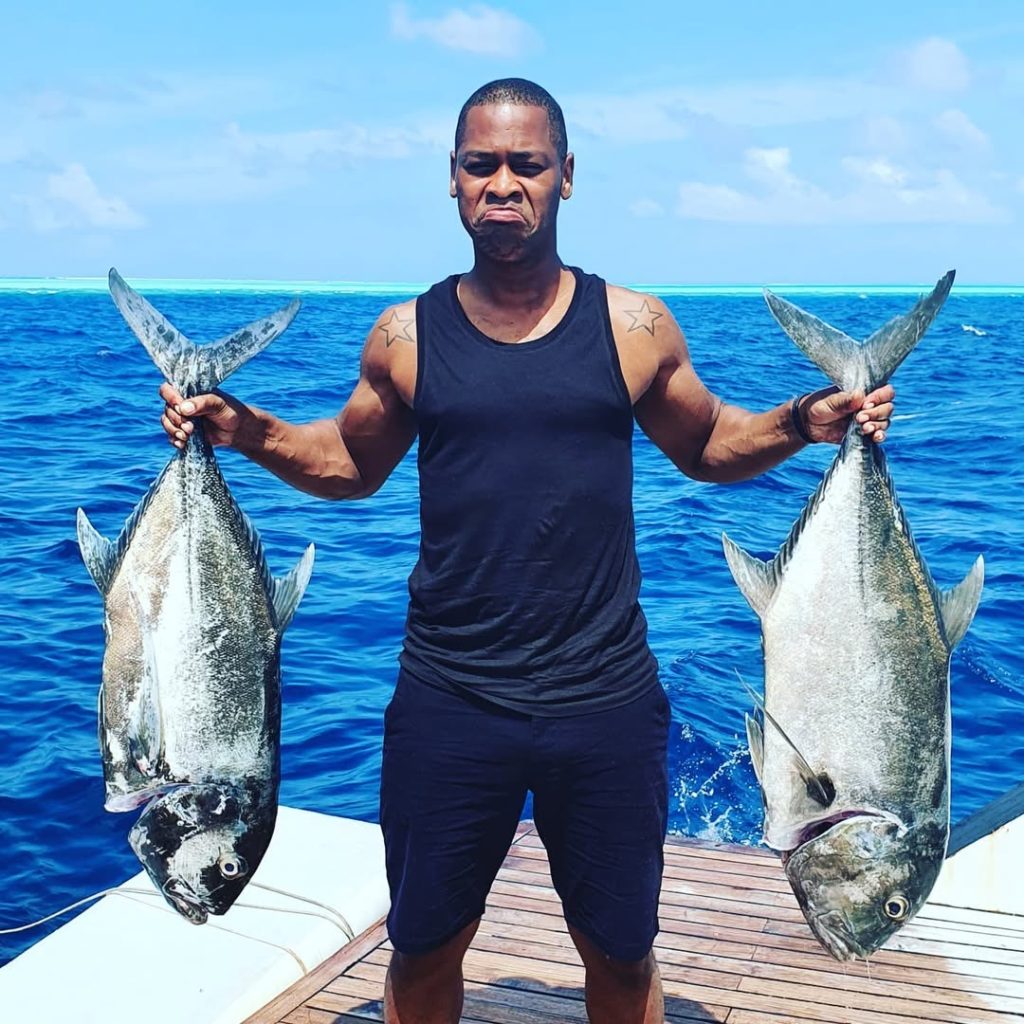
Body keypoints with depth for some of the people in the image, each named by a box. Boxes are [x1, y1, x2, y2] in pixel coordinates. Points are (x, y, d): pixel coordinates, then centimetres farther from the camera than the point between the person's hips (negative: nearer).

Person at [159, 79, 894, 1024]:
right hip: (448, 700, 1)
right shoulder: (406, 336, -1)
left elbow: (708, 446, 11)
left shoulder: (634, 327, -2)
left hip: (606, 700, 0)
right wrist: (246, 431, -1)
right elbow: (350, 463, 14)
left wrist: (803, 422, -5)